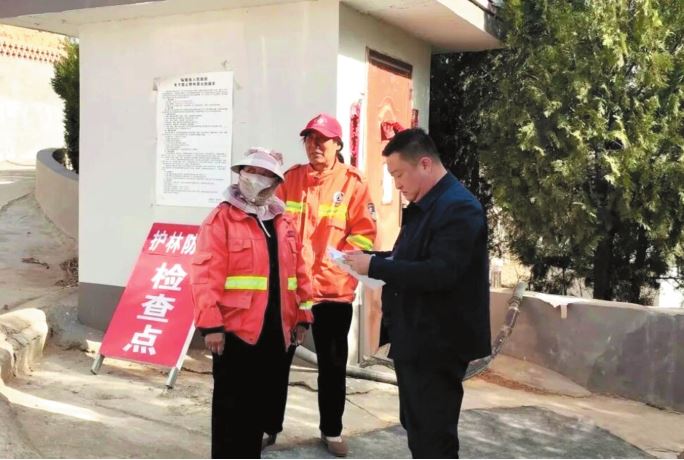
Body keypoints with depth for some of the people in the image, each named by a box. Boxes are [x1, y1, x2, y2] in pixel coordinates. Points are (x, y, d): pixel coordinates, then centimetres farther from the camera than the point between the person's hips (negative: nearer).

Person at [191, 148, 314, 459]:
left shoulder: (284, 222, 12)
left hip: (275, 331, 6)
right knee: (232, 406, 3)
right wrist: (211, 324, -19)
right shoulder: (222, 218, -7)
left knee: (261, 403, 16)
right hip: (236, 330, -6)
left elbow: (298, 272, 16)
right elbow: (206, 275, -14)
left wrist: (302, 316, 14)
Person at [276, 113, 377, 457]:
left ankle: (331, 430, 27)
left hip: (333, 287, -2)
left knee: (332, 363, 10)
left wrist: (337, 264, -14)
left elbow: (364, 235, -4)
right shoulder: (291, 178, 5)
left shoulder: (353, 182, -4)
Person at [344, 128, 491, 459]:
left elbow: (439, 273, -30)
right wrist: (372, 259, 3)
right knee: (417, 428, 21)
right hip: (415, 339, 10)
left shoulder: (459, 208, -20)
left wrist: (375, 266, -24)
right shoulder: (424, 206, 12)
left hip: (437, 344, -10)